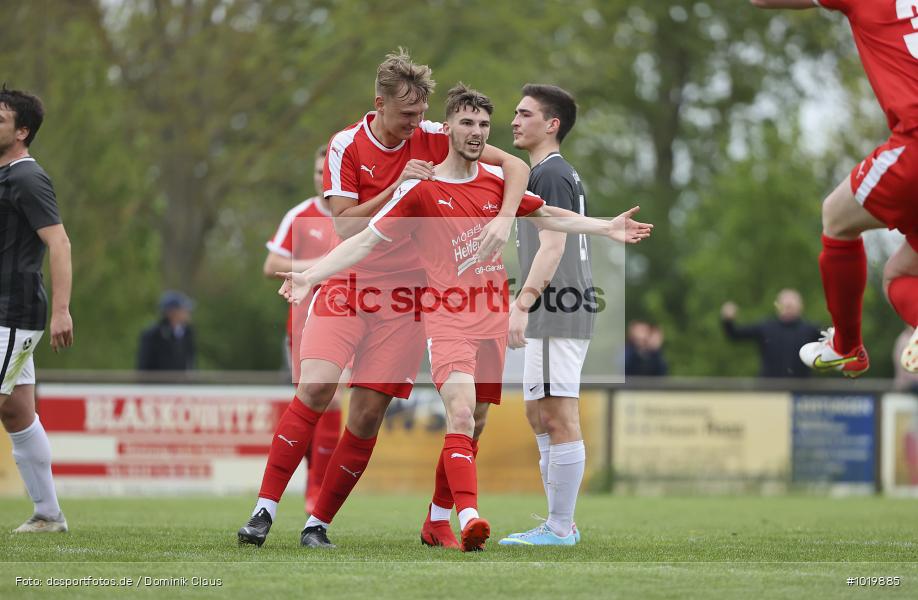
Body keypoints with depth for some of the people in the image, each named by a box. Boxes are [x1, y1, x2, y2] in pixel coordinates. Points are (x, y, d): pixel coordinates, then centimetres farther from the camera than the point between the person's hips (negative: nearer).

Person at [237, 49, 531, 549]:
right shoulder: (346, 146, -3)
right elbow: (343, 226, -8)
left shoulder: (433, 139, -1)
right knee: (315, 387, -18)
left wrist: (503, 221, -17)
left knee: (368, 413, -5)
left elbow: (514, 165, 0)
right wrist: (397, 187, -18)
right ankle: (264, 509, -13)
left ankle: (318, 524, 4)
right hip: (347, 282, -1)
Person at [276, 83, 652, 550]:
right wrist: (309, 276, -14)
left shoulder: (497, 180, 9)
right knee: (461, 415, -23)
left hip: (493, 319, 5)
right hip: (448, 320, -5)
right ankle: (469, 517, -35)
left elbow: (546, 216, 25)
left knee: (473, 425, 7)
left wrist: (606, 228, 19)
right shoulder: (420, 189, -4)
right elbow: (365, 241, -4)